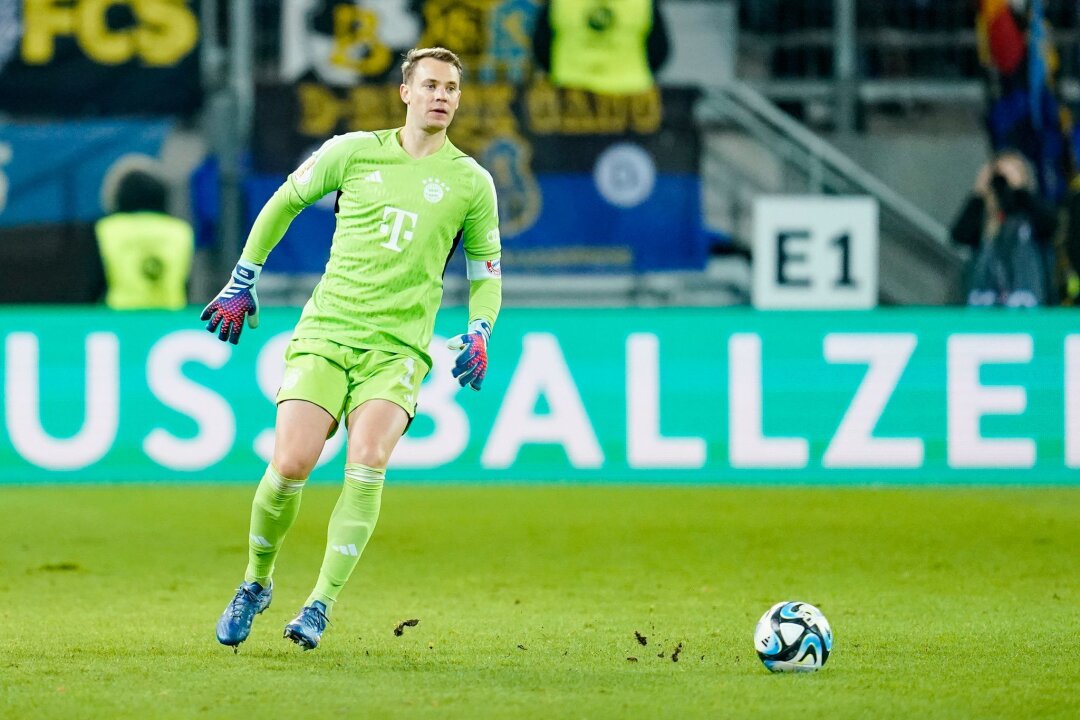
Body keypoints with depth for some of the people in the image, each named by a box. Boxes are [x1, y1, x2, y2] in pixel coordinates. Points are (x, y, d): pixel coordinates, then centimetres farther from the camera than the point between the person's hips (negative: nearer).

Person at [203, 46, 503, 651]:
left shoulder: (471, 182, 6)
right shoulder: (353, 153, 5)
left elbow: (486, 270, 18)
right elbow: (284, 202, 19)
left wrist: (479, 333, 0)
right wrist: (242, 283, 19)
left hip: (398, 346, 0)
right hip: (325, 330, 0)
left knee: (367, 460, -24)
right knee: (291, 464, -15)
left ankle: (322, 604, -19)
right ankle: (256, 582, 11)